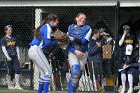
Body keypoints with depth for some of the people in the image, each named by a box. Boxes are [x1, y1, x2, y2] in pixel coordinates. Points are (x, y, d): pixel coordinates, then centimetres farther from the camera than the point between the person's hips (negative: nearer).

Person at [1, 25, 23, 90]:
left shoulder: (14, 39, 17)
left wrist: (18, 55, 6)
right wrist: (7, 56, -15)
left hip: (15, 57, 4)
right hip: (8, 57, -4)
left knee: (17, 70, -9)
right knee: (10, 71, -4)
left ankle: (17, 85, -8)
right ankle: (9, 85, 9)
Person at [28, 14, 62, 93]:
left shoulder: (44, 26, 20)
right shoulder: (48, 27, -7)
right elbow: (47, 42, -14)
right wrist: (57, 42, -2)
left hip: (31, 51, 9)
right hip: (36, 50, -9)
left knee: (44, 73, 13)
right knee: (48, 71, -8)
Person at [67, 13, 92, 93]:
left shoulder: (88, 28, 1)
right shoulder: (70, 28, 5)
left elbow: (83, 41, -12)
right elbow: (68, 43, -1)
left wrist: (73, 39, -19)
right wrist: (75, 51, -16)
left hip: (83, 54, 1)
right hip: (72, 53, -1)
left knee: (78, 75, 3)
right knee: (75, 72, -23)